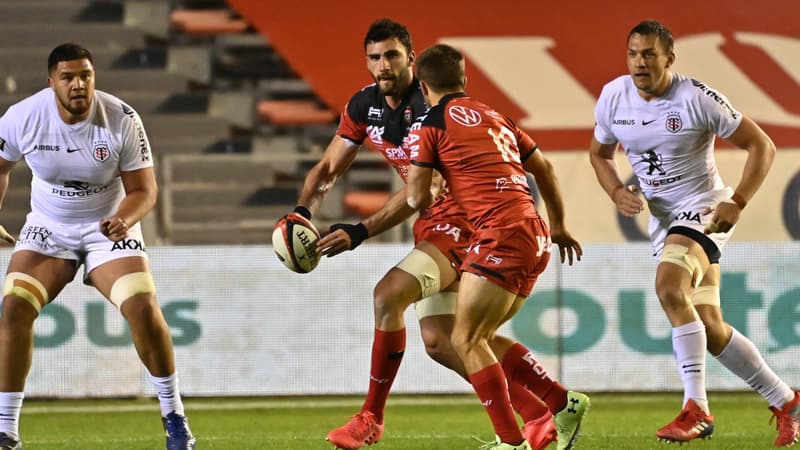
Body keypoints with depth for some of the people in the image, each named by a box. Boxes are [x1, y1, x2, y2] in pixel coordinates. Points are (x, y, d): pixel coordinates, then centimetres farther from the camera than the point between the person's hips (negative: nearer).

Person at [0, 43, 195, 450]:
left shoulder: (122, 120, -18)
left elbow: (144, 190, -12)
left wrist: (124, 220, -33)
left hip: (109, 227, -1)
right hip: (48, 226, 1)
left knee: (143, 307, -20)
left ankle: (174, 416, 1)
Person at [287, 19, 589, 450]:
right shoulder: (363, 106, 3)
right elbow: (328, 169, 11)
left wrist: (360, 232, -30)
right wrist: (302, 212, -9)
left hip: (463, 217, -9)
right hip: (432, 224, 9)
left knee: (389, 293, -25)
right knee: (437, 340, 3)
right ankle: (558, 406, 10)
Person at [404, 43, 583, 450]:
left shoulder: (428, 125, 0)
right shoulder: (495, 117, 22)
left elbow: (416, 198, -3)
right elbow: (544, 168, 26)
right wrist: (558, 227, 35)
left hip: (501, 233, -8)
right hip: (536, 235, 8)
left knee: (465, 339, -3)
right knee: (480, 337, 17)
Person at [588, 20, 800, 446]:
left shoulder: (697, 99, -17)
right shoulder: (613, 98, -2)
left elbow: (761, 145, -11)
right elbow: (599, 152, 16)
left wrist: (737, 203, -20)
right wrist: (617, 192, -3)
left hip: (704, 211, -6)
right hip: (663, 218, 6)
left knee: (669, 287, -31)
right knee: (709, 330, 4)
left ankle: (696, 408, -27)